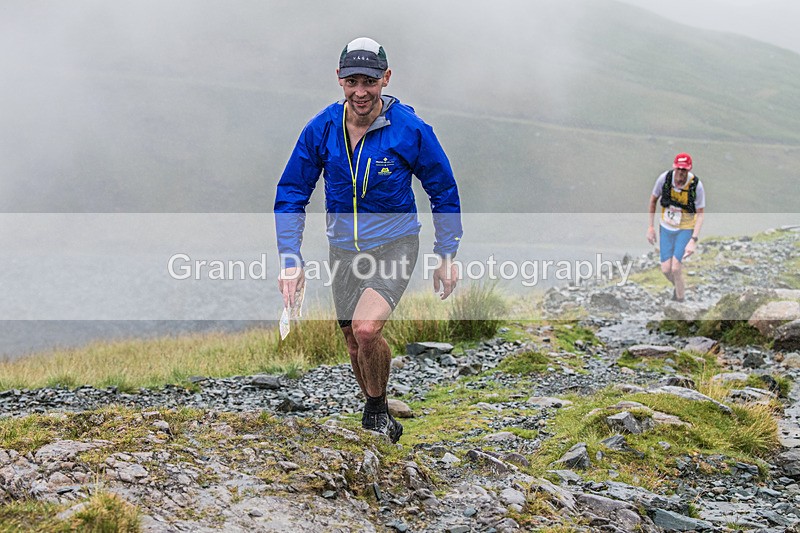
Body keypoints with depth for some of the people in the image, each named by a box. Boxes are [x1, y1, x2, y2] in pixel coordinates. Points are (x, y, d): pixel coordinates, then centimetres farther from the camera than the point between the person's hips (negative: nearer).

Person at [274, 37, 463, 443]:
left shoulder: (411, 130, -14)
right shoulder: (321, 129, -9)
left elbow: (444, 191, 0)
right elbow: (291, 194, 0)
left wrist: (447, 255, 2)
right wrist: (290, 259, -8)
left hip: (394, 245, -4)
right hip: (343, 249, 4)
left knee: (366, 328, -26)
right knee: (355, 346, 13)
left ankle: (376, 409, 1)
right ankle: (379, 423, 38)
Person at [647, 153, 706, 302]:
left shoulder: (697, 185, -22)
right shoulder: (664, 178, -17)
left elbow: (700, 213, -14)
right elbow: (653, 200, 0)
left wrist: (694, 240, -22)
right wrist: (650, 227, 1)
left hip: (685, 229, -3)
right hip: (666, 228, 3)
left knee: (675, 268, -14)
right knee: (666, 269, -1)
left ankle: (680, 298, 8)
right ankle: (678, 286, 32)